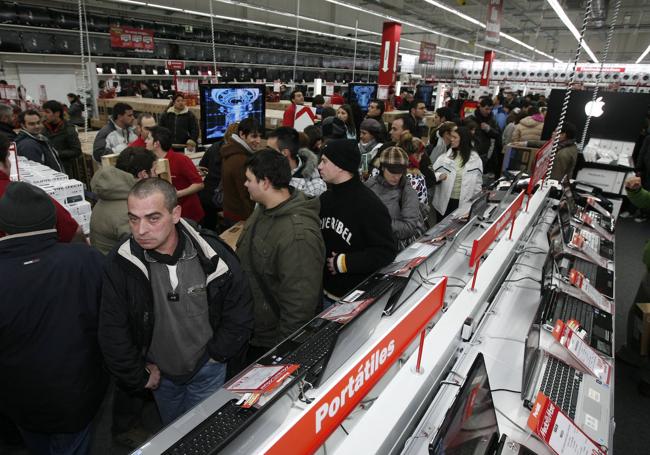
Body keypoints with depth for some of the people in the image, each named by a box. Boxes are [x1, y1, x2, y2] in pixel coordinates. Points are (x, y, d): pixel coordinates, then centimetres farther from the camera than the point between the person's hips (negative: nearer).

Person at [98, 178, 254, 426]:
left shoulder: (212, 254, -22)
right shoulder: (121, 263, -20)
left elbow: (240, 313, -9)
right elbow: (112, 333, -10)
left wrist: (216, 354, -5)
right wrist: (139, 375, -4)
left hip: (207, 368, -1)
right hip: (160, 371, 2)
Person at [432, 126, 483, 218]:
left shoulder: (475, 160, 0)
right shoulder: (444, 157, -2)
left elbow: (478, 183, 6)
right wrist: (439, 176, -24)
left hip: (464, 204, 0)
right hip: (444, 203, 0)